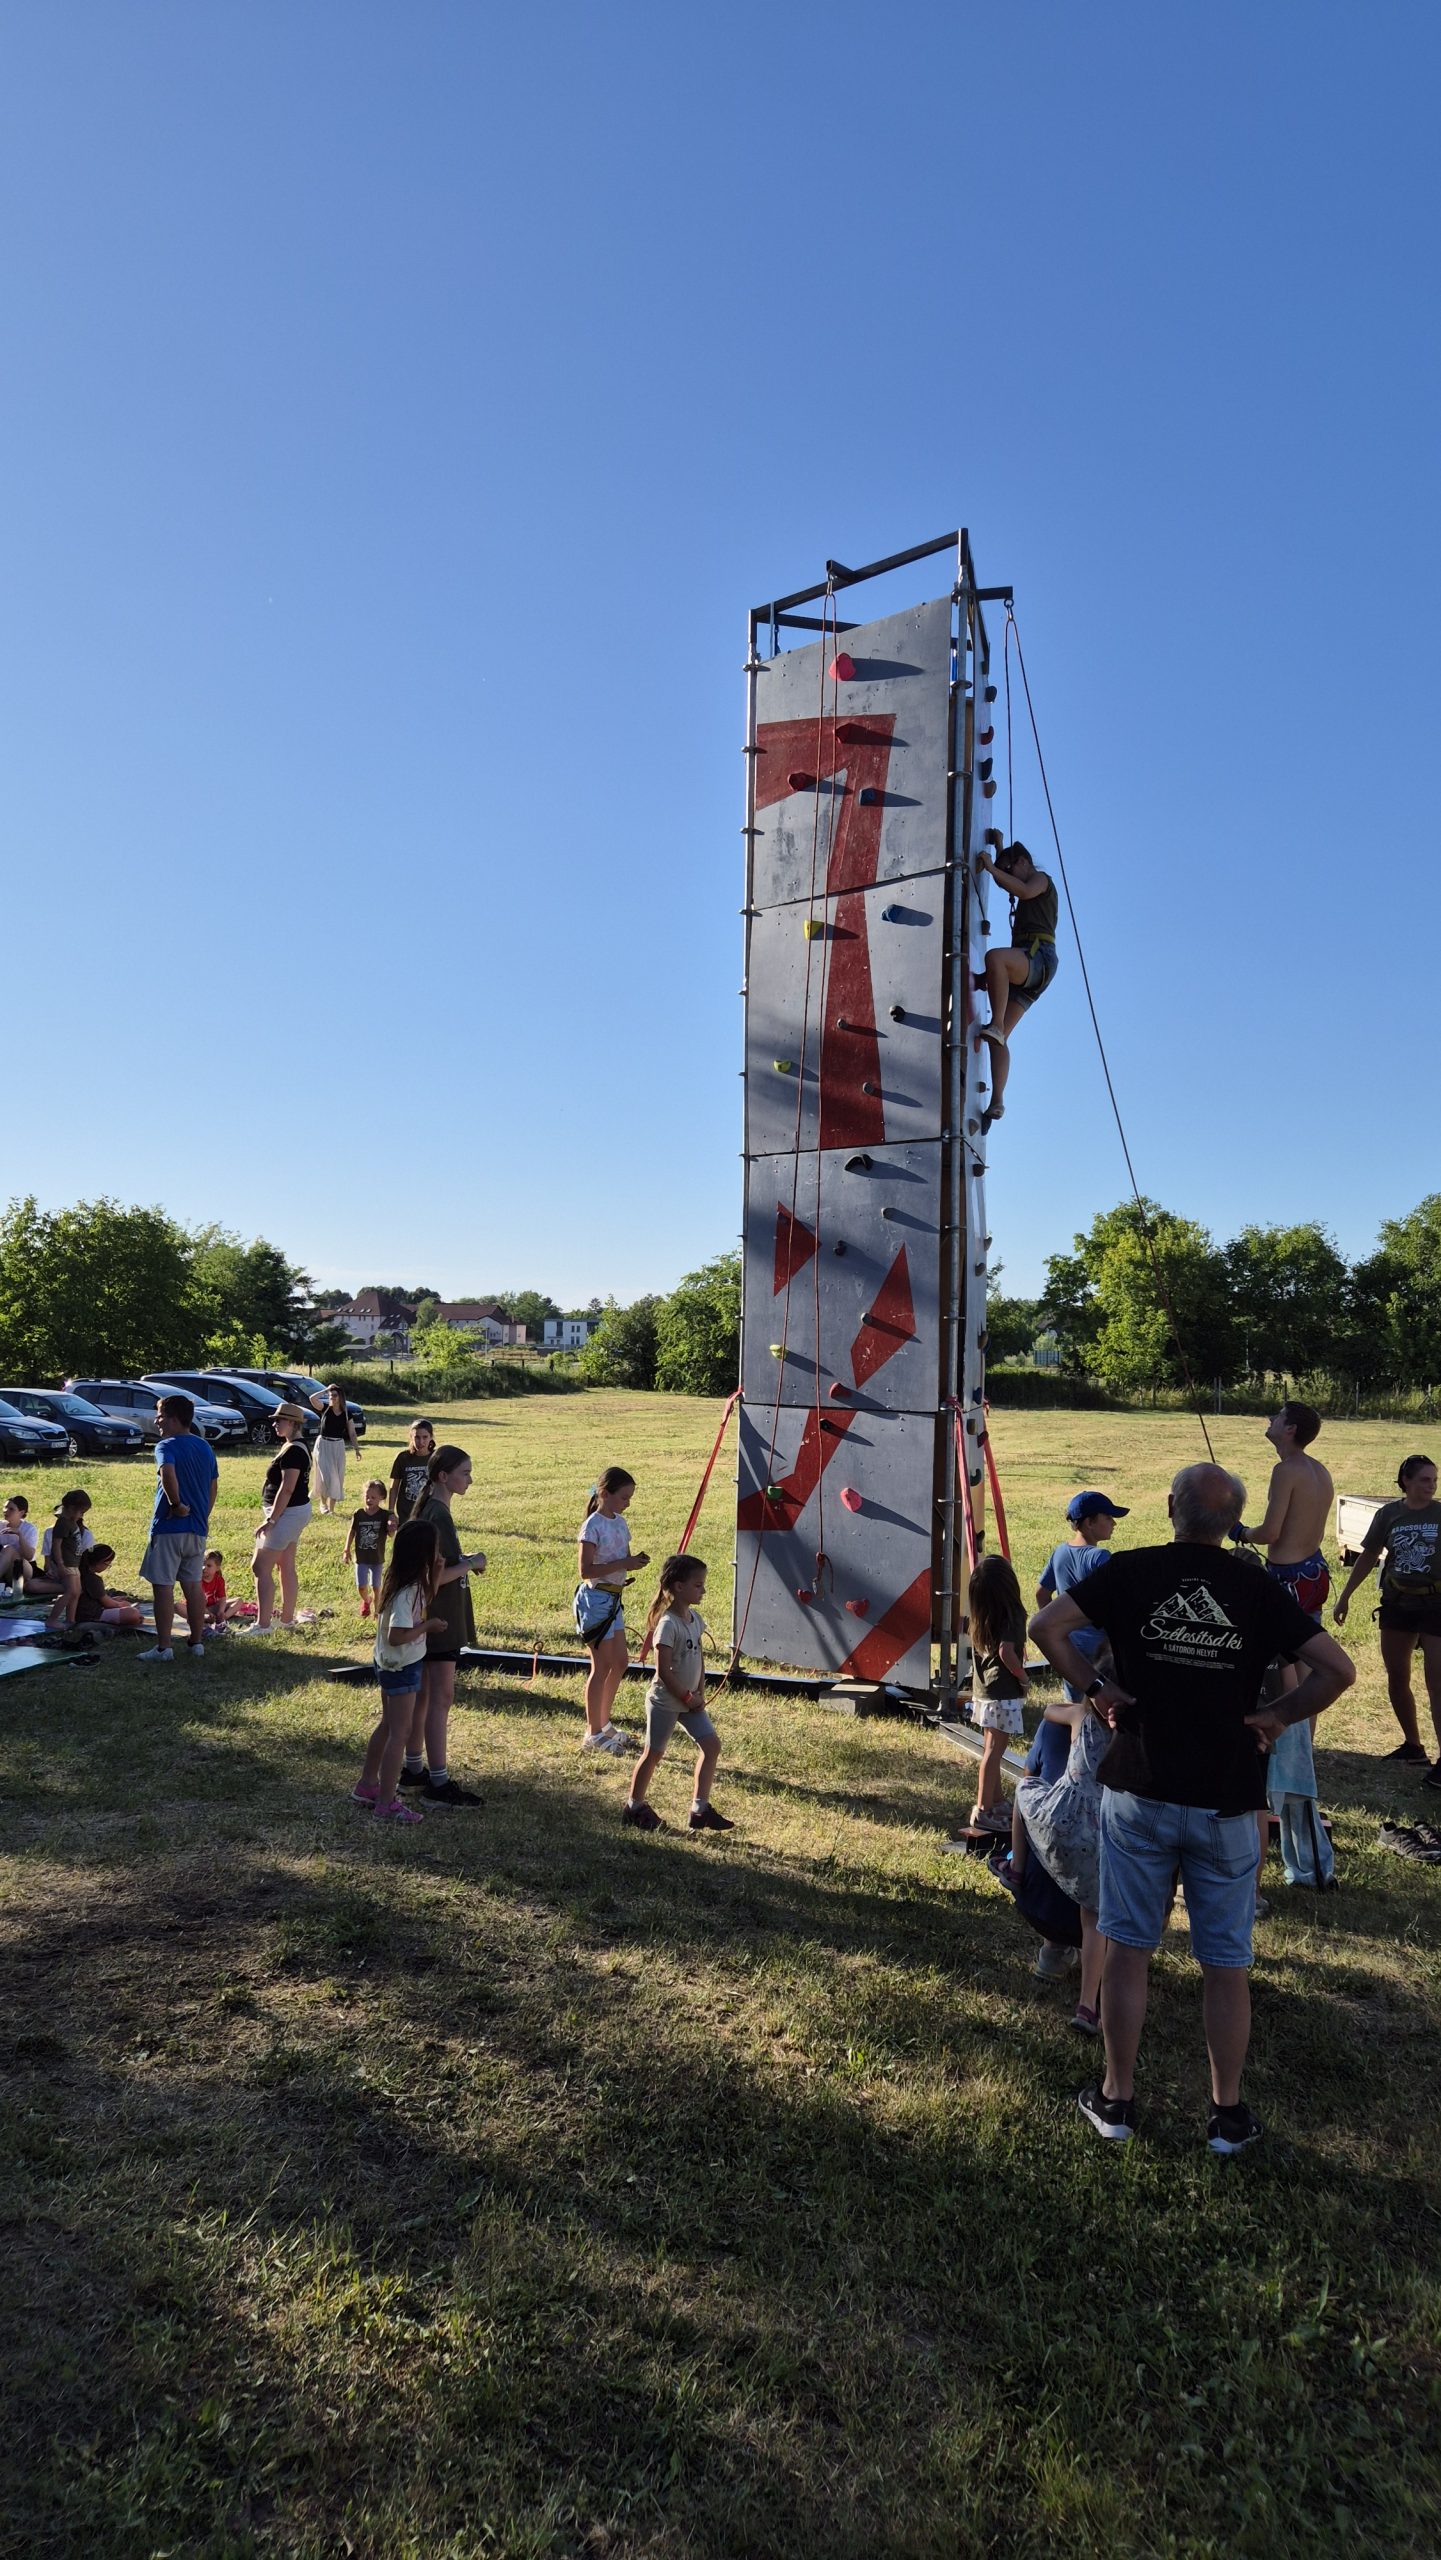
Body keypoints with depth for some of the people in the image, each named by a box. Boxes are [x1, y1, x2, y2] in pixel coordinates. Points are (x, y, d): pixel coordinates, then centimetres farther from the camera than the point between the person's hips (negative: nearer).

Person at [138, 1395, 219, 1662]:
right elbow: (213, 1487, 16)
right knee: (193, 1585, 14)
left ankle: (163, 1648, 3)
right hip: (197, 1529, 7)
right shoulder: (205, 1447, 11)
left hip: (169, 1527, -7)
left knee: (163, 1586, 0)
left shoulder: (167, 1446, -11)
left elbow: (168, 1472, -34)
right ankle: (197, 1643, 18)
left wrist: (176, 1504, -23)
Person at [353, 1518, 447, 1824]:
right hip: (401, 1667, -10)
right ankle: (387, 1803, 5)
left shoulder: (413, 1583, -1)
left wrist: (434, 1573, 3)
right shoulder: (406, 1592, -28)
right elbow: (396, 1636, -30)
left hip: (392, 1664, 10)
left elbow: (424, 1604, 16)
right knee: (400, 1732, -1)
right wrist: (428, 1626, -17)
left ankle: (367, 1784, 34)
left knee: (389, 1725, 22)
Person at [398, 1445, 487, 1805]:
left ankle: (414, 1767, 28)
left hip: (431, 1617, 10)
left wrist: (465, 1561, 7)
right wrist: (470, 1563, -13)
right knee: (441, 1699, -3)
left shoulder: (428, 1509, 10)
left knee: (423, 1695, 17)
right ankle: (438, 1782, 4)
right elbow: (436, 1576, -25)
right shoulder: (438, 1515, -21)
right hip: (441, 1620, -10)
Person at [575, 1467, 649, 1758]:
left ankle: (603, 1723, 28)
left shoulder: (620, 1522, 9)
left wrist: (635, 1560, -5)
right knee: (602, 1666, -1)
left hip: (614, 1598, 8)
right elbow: (586, 1570, -21)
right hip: (595, 1598, -8)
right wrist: (624, 1564, -24)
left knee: (620, 1661, 13)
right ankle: (593, 1734, 10)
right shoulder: (593, 1526, -16)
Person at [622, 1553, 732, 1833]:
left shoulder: (695, 1618, 3)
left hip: (689, 1700, 8)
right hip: (665, 1701, -8)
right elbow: (663, 1671, -23)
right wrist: (688, 1697, -14)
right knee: (654, 1753, 5)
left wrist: (700, 1693, 1)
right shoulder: (668, 1624, -23)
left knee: (711, 1744, 2)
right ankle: (633, 1806, 24)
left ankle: (700, 1808, 9)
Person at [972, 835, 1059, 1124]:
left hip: (1039, 955, -9)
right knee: (999, 1038, -6)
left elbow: (1024, 891, -12)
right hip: (1024, 971, 9)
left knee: (994, 957, -40)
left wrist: (991, 867, -10)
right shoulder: (1030, 890, 37)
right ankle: (997, 1101, -18)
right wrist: (999, 847, 46)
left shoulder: (1041, 878, 12)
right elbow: (1004, 882, 55)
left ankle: (995, 1025, -42)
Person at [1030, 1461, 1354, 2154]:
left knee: (1129, 1948, 13)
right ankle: (1227, 2115, 28)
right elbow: (1337, 1668, -7)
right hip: (1227, 1802, 1)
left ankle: (1116, 2099, 25)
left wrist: (1095, 1686, -3)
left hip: (1139, 1791, 0)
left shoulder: (1130, 1572, -6)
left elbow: (1045, 1627, -13)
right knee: (1226, 1962, 15)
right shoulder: (1258, 1589, -3)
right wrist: (1277, 1716, 3)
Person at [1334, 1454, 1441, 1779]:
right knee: (1397, 1679, 11)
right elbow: (1369, 1557, 8)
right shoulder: (1389, 1514, 0)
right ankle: (1413, 1746, 27)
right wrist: (1345, 1596, 9)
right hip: (1397, 1603, 3)